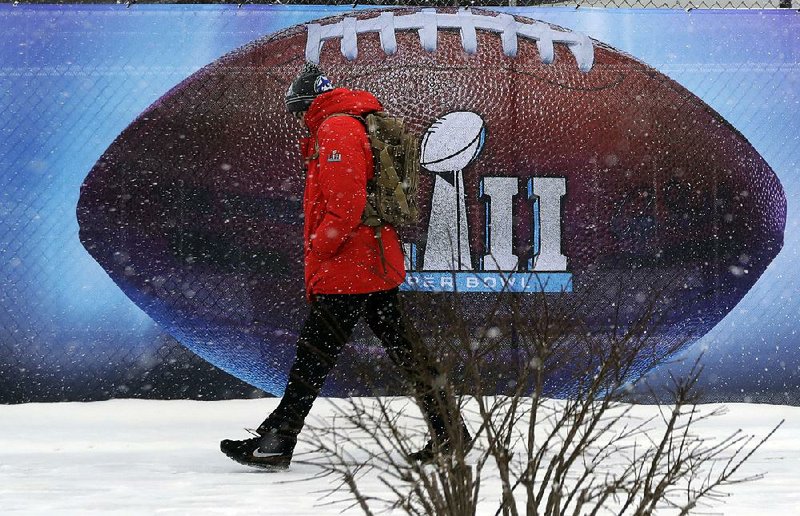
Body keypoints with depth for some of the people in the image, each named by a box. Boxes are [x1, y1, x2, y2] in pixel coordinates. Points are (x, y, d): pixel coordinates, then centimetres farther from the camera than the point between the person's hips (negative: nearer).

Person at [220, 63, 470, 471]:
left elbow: (347, 203, -22)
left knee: (313, 355, -7)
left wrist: (318, 247, -13)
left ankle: (276, 441, -4)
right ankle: (449, 431, 14)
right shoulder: (355, 126, 21)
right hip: (381, 266, 10)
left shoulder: (336, 129, -11)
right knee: (402, 349, 12)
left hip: (347, 268, -10)